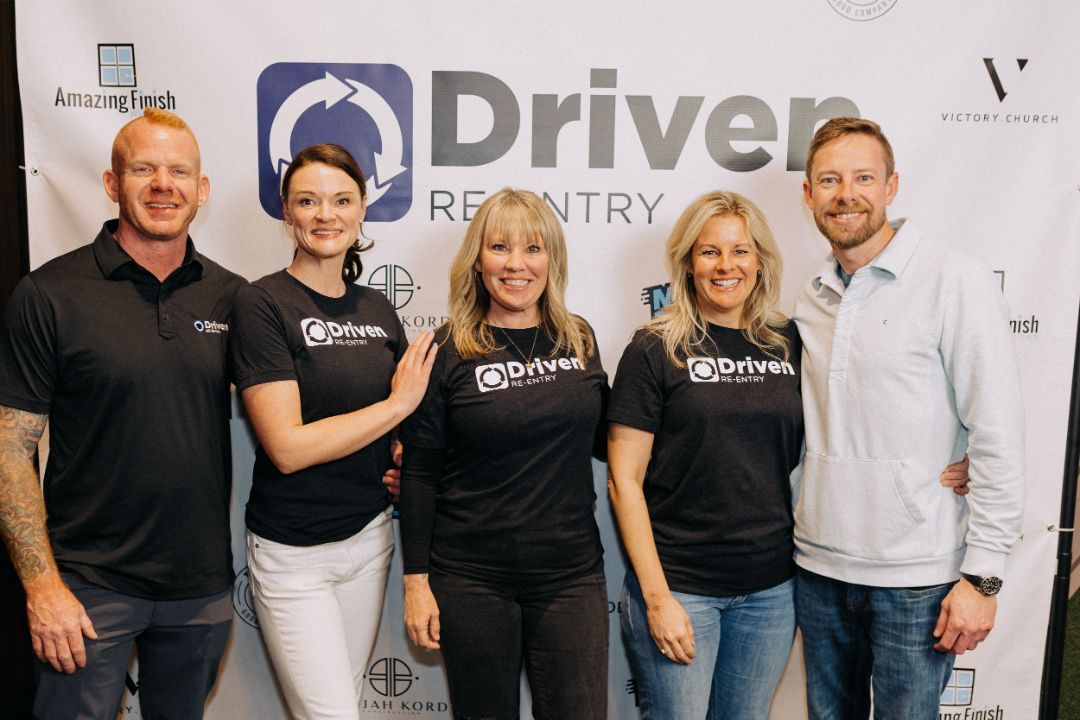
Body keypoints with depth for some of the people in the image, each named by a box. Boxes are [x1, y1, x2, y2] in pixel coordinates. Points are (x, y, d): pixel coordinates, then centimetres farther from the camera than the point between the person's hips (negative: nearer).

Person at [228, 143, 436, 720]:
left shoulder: (377, 308, 5)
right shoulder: (263, 304, -13)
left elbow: (409, 428, 18)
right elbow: (288, 446, -20)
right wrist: (398, 403, -16)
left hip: (369, 535, 6)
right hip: (292, 551, -5)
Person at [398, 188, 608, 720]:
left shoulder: (580, 341, 3)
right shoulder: (448, 351, -6)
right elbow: (419, 473, -4)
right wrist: (416, 580, -5)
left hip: (571, 576, 3)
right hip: (471, 581, -2)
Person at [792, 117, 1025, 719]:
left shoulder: (956, 281, -10)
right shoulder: (811, 299, 7)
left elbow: (999, 438, -11)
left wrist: (983, 575, -12)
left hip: (916, 579, -5)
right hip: (819, 566, 5)